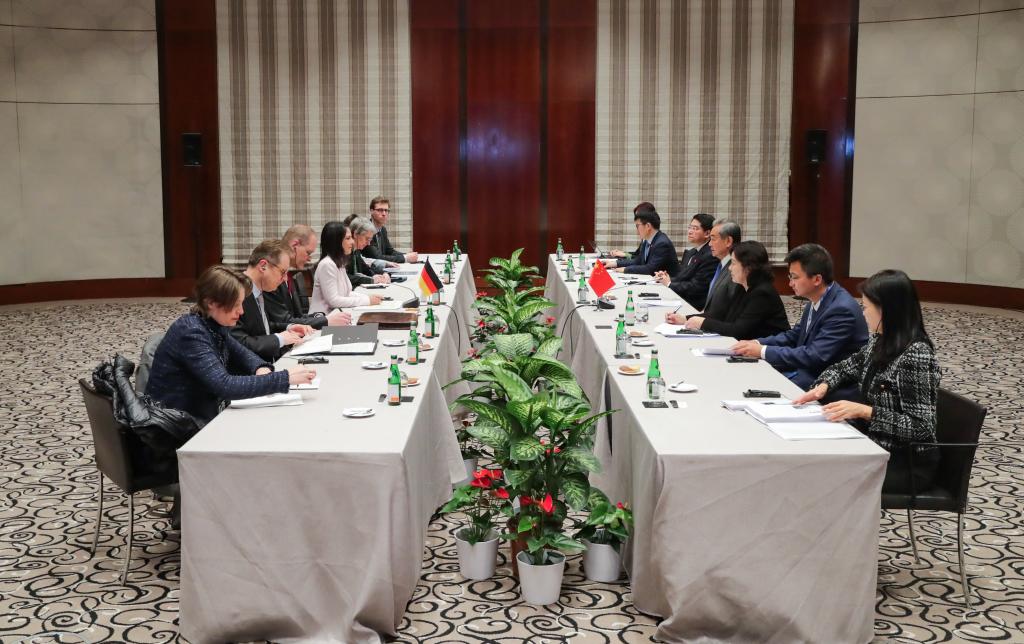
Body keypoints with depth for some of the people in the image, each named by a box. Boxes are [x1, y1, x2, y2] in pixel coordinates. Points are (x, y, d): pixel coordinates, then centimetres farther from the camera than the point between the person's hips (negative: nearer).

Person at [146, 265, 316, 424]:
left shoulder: (213, 325, 1)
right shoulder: (191, 333, -23)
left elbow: (241, 353, 16)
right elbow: (225, 386, -32)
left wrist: (261, 369, -7)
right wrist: (285, 378, -32)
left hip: (205, 416, 8)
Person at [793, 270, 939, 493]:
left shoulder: (914, 355, -22)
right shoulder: (879, 342, 4)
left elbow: (921, 427, -24)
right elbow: (846, 367, 20)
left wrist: (863, 411, -28)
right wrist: (823, 386, -1)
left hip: (907, 463, -8)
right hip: (876, 445, 8)